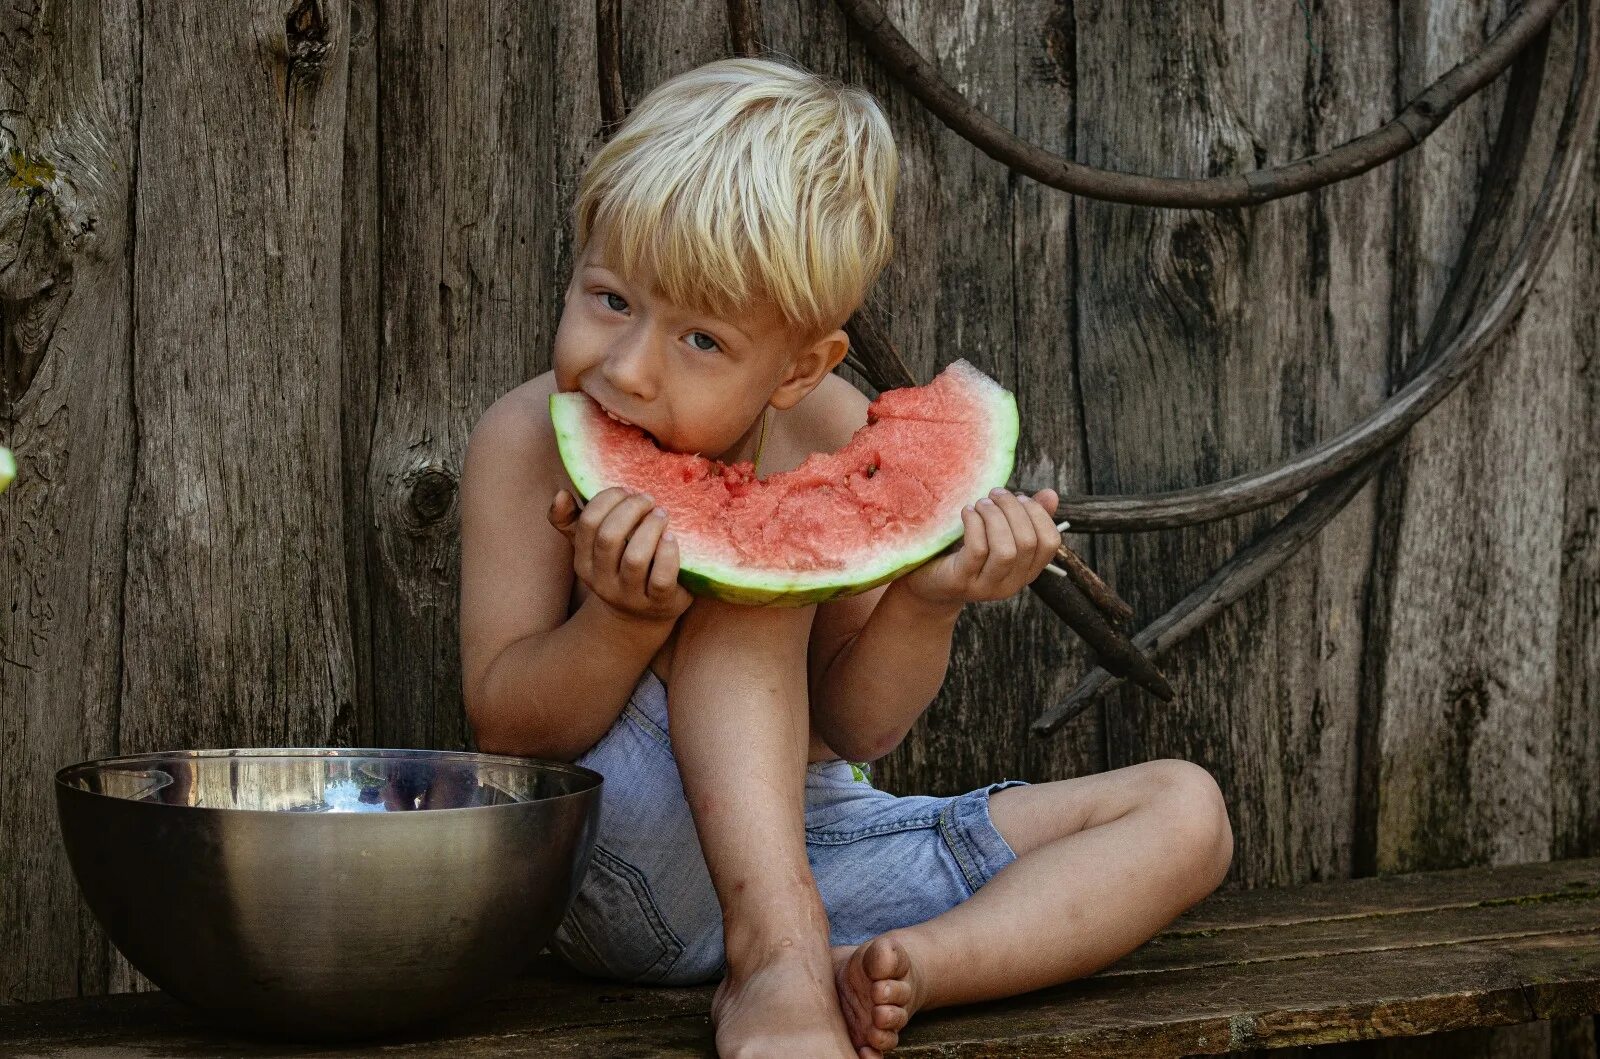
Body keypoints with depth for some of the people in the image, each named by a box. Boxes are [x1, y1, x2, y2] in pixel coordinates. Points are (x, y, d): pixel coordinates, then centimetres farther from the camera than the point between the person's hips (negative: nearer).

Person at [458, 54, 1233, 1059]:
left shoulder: (834, 437, -6)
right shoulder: (530, 441, -14)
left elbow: (858, 729, -3)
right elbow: (506, 726, -15)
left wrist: (923, 603, -23)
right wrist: (624, 622, -34)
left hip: (811, 842, 5)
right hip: (630, 868, -5)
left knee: (1183, 810, -4)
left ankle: (883, 972, -25)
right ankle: (778, 962, -35)